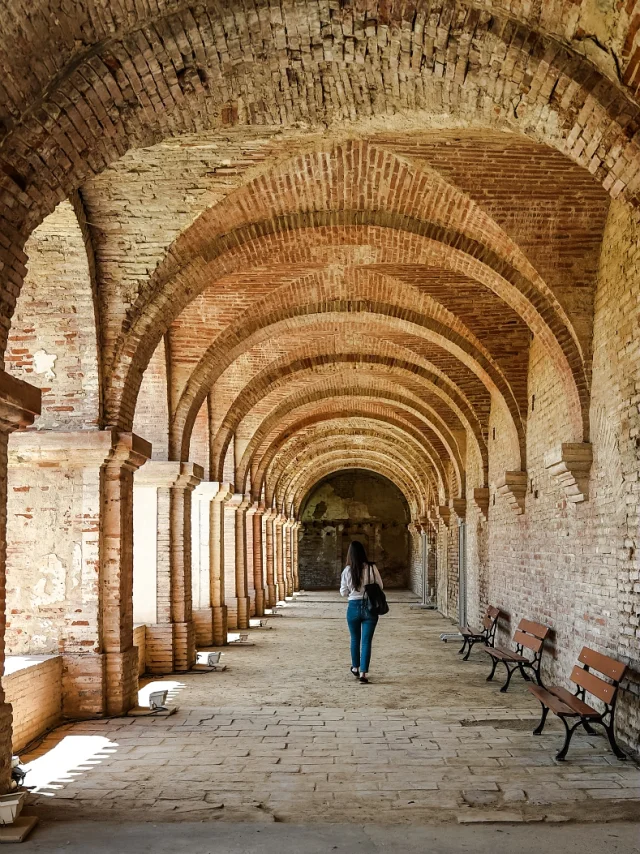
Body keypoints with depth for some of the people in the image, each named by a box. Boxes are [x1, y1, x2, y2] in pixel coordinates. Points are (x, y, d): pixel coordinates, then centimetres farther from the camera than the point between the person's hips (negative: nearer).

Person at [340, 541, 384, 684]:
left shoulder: (347, 571, -8)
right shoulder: (372, 568, -9)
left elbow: (343, 592, 0)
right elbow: (380, 587, 1)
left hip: (354, 607, 1)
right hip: (370, 607, -1)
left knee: (355, 639, 20)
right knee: (366, 641, 2)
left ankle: (356, 668, 34)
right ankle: (363, 673, -4)